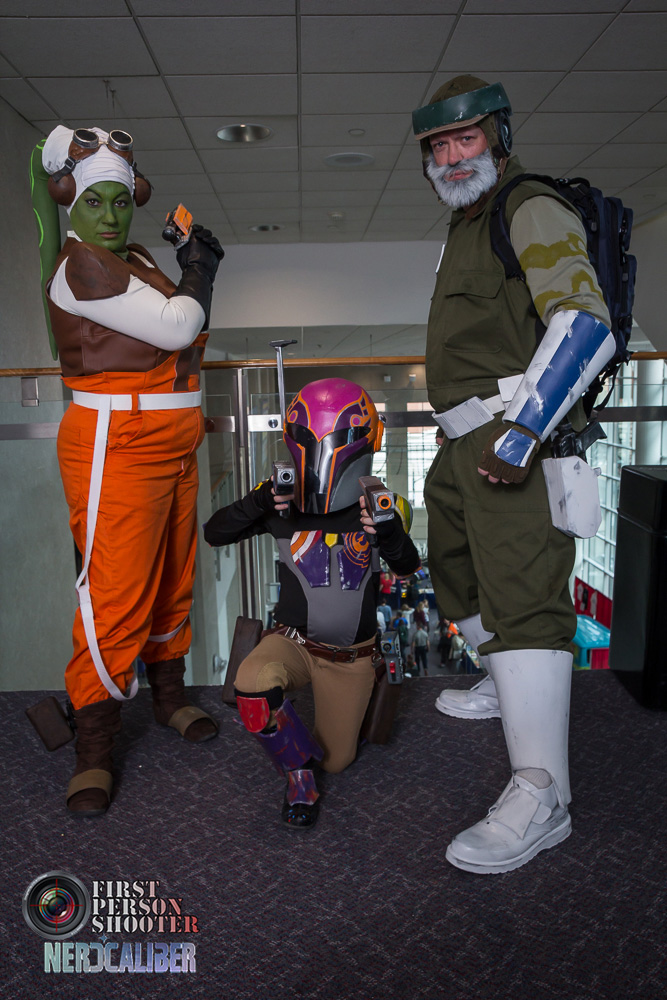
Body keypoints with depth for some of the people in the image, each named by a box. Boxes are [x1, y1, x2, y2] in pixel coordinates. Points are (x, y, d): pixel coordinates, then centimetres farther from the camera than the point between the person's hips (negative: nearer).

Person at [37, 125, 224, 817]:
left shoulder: (135, 261, 16)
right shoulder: (80, 265, -11)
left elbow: (180, 335, 25)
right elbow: (176, 328, -13)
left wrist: (195, 269, 15)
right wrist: (197, 272, 4)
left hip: (173, 443, 9)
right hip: (115, 443, -9)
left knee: (173, 581, 14)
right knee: (117, 594, -9)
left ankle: (169, 695, 31)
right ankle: (94, 748, 4)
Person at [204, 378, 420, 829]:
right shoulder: (283, 504, -12)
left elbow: (408, 568, -10)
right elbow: (214, 533, -9)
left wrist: (392, 539, -33)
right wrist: (256, 504, -29)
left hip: (351, 656, 1)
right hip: (295, 641, -1)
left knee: (336, 761, 13)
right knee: (254, 684, -36)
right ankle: (299, 775, -6)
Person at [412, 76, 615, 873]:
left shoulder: (531, 212, -8)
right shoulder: (464, 228, 23)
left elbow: (585, 325, -22)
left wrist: (525, 427, -29)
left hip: (513, 433, -11)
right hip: (466, 439, 11)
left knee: (519, 585, -18)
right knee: (457, 564, 21)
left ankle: (540, 797, -17)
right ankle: (505, 685, 42)